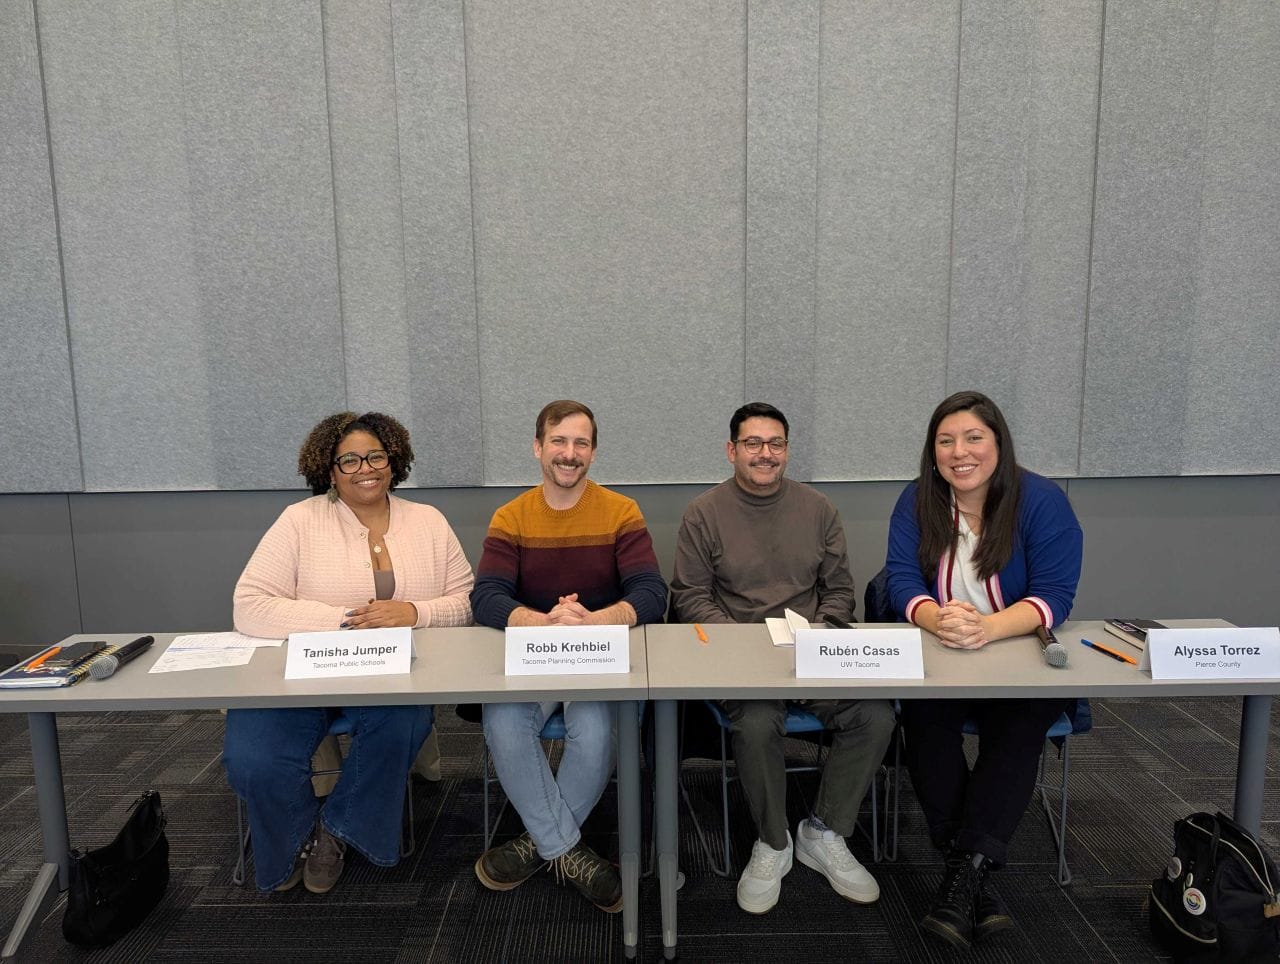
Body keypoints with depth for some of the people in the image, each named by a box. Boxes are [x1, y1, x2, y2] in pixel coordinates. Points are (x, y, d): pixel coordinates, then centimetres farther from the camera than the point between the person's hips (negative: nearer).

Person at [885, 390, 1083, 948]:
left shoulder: (1042, 501, -7)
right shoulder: (917, 502, 1)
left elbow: (1054, 595, -14)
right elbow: (903, 582, -7)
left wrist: (987, 628, -34)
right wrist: (938, 619, -31)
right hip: (937, 659, 2)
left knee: (1018, 724, -31)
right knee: (923, 712, -28)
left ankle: (966, 868, -24)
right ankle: (972, 875, -21)